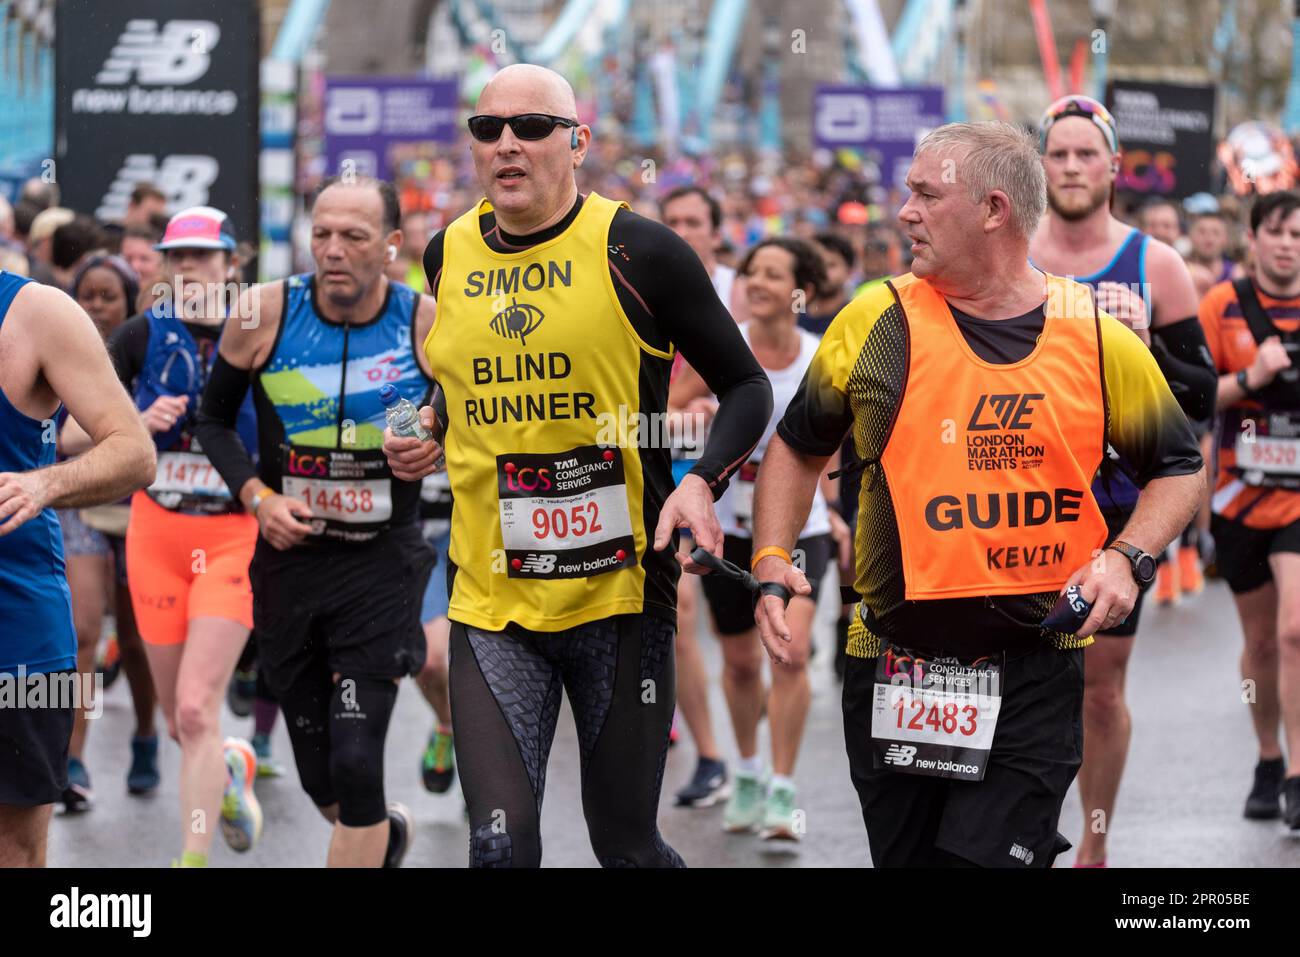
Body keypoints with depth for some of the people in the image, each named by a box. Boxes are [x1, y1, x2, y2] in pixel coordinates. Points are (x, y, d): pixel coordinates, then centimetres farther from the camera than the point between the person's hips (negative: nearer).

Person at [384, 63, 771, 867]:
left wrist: (703, 482, -16)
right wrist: (430, 437, 10)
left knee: (626, 844, 6)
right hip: (491, 599, 3)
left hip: (619, 591, -3)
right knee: (501, 843, -9)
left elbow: (746, 387, 0)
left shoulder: (639, 252, -7)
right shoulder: (449, 256, 8)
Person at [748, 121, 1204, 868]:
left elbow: (1178, 468, 10)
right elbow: (800, 447, 11)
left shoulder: (1099, 340, -1)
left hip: (1036, 665, -2)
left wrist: (1127, 559, -6)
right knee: (907, 855, 9)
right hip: (895, 665, 2)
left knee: (989, 855, -11)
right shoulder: (876, 323, -1)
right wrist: (771, 561, -2)